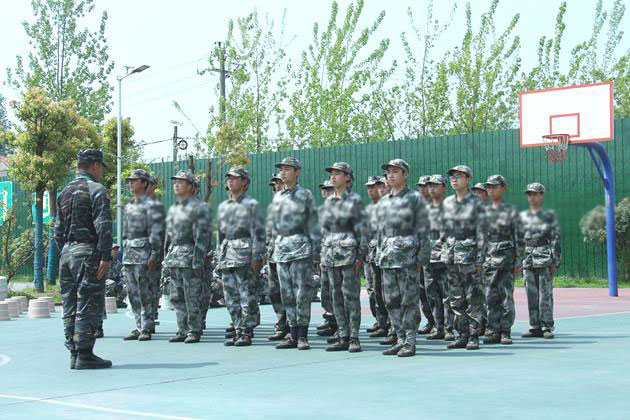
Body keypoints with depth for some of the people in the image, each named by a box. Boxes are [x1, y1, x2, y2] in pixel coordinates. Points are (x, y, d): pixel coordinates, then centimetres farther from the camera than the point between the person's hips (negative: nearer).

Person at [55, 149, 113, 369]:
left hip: (67, 254, 8)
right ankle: (84, 356, -6)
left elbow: (58, 229, 18)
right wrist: (105, 257, -17)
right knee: (88, 307, -5)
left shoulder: (66, 191, 16)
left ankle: (74, 354, 13)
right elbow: (103, 226, -17)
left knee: (70, 308, 9)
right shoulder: (97, 190, -8)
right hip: (88, 253, -8)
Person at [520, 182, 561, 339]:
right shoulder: (522, 216, 14)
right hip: (527, 260, 4)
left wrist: (554, 262, -8)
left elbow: (556, 239, -1)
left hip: (544, 261, -4)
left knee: (545, 295, -5)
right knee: (532, 296, 5)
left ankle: (547, 327, 0)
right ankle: (535, 327, 10)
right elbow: (518, 239, 16)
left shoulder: (549, 215, 2)